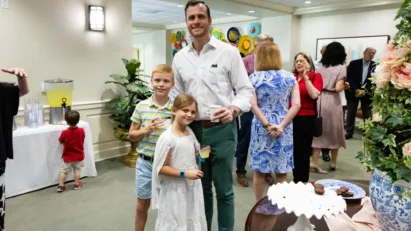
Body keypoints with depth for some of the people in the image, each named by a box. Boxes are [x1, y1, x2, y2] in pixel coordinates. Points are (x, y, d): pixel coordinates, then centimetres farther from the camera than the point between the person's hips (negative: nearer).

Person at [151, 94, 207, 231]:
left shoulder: (190, 132, 2)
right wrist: (184, 173, -24)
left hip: (192, 187, 7)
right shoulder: (167, 138, -22)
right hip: (175, 191, -7)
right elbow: (161, 168, -19)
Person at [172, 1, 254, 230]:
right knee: (201, 187, 17)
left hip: (221, 130, -4)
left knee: (223, 189, 7)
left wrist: (233, 109, -22)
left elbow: (246, 90, -4)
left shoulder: (228, 52, -4)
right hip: (193, 130, 4)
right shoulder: (179, 58, 8)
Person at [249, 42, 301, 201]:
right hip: (284, 128, 1)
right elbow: (296, 105, -8)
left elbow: (253, 105, -13)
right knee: (281, 171, 12)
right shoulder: (290, 77, 0)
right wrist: (282, 125, -9)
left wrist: (267, 125, -10)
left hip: (261, 127, -1)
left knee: (259, 171, 12)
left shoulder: (254, 78, -4)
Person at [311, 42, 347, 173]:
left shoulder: (321, 66, 7)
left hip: (319, 99, 4)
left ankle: (314, 161, 6)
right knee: (334, 131, 11)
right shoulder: (341, 68, -5)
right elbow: (338, 88, -14)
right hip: (332, 101, -4)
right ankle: (333, 162, 22)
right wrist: (344, 86, 6)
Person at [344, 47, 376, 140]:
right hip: (353, 92, 0)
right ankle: (349, 132, 14)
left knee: (367, 114, 4)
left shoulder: (375, 66, 0)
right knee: (351, 113, 5)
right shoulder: (354, 63, -2)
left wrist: (365, 91, -15)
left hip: (367, 93, 1)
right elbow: (349, 78, -6)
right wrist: (356, 89, -15)